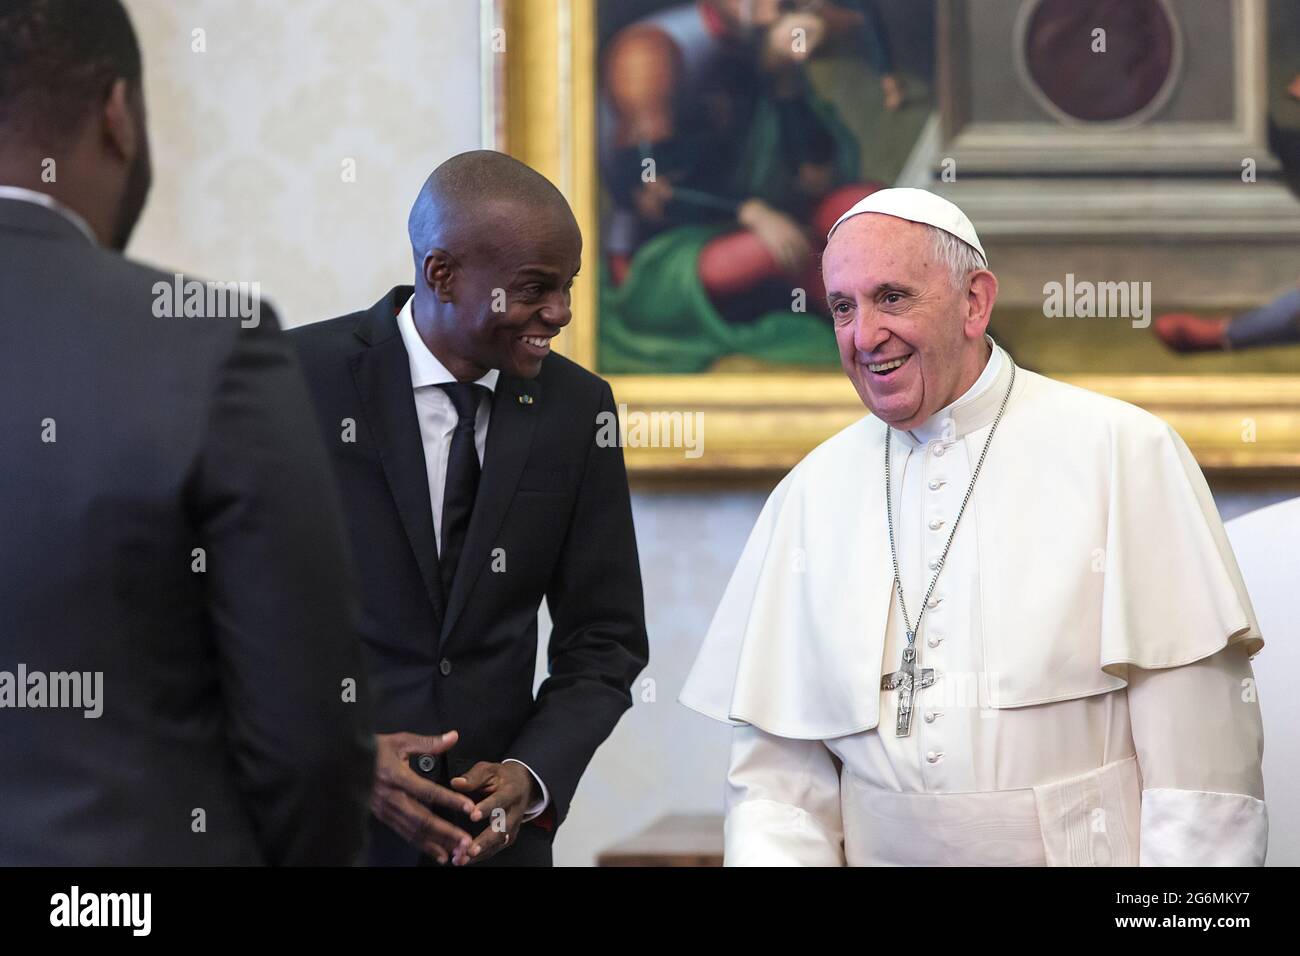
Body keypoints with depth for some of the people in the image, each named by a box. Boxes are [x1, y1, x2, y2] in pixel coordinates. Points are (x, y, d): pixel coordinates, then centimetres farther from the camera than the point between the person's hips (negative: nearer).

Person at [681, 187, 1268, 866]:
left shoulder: (1122, 453, -2)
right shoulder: (809, 495, 9)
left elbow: (1197, 747, -5)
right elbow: (777, 768, 8)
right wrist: (775, 858, -12)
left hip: (1084, 850, -3)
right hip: (882, 857, 3)